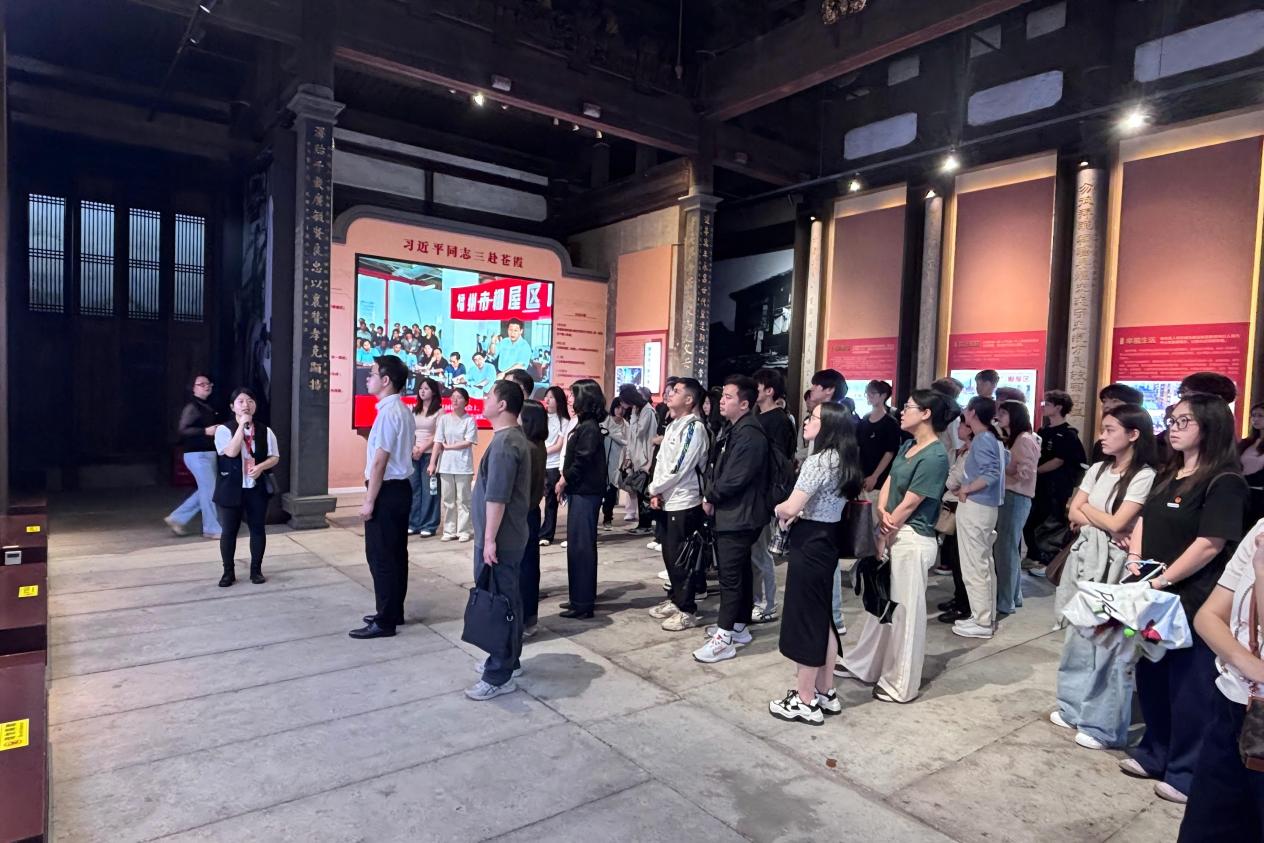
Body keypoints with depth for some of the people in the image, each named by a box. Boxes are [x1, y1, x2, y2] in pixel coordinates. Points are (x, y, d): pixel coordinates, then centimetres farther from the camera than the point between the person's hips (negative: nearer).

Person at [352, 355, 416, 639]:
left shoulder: (387, 412, -18)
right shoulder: (404, 411, 12)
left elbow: (380, 461, -20)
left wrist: (369, 501, -17)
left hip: (387, 491, -10)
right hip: (401, 488, 10)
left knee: (380, 557, -2)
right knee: (395, 554, 16)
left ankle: (384, 622, 6)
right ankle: (393, 612, 26)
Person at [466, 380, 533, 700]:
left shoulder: (504, 442, -20)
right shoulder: (515, 437, 13)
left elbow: (497, 497, -24)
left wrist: (489, 539, -22)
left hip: (500, 539, -10)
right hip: (512, 536, 10)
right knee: (509, 601, 17)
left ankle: (499, 676, 4)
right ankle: (509, 661, 29)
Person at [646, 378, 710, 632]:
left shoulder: (694, 427, -16)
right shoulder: (673, 425, 13)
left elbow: (678, 468, -20)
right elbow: (661, 461, 14)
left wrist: (653, 488, -8)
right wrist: (657, 493, 1)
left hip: (685, 502, -9)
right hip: (669, 500, 9)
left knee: (681, 557, -2)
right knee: (669, 553, 16)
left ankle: (687, 610, 9)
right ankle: (674, 600, 29)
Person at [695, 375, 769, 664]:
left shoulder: (750, 435, -19)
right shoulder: (731, 430, 14)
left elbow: (734, 479, -23)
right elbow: (715, 467, 16)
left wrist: (711, 497, -8)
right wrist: (709, 493, -1)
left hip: (739, 516, -10)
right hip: (728, 513, 10)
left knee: (730, 575, -5)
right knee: (740, 571, 17)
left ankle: (724, 638, 1)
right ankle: (738, 627, 28)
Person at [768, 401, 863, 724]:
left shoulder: (817, 461, -20)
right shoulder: (843, 460, 9)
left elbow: (790, 507, -22)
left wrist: (779, 509, -1)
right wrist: (798, 513, 3)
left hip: (808, 546, -9)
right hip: (827, 543, 9)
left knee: (803, 621, 2)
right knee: (821, 619, 17)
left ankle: (805, 702, 13)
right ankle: (826, 693, 28)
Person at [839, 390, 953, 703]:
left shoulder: (934, 457, -18)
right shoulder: (907, 446, 9)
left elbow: (909, 504, -17)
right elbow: (888, 483, 9)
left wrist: (887, 529, -6)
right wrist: (882, 511, -10)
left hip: (912, 541, -9)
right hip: (892, 534, 9)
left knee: (905, 610, 3)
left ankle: (901, 685, 18)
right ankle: (864, 665, 34)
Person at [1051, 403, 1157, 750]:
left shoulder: (1144, 476, -11)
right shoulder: (1097, 470, 10)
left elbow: (1117, 523, -16)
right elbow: (1073, 514, 6)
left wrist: (1087, 509, 0)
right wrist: (1105, 524, -10)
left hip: (1113, 564, -7)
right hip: (1084, 557, 7)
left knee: (1107, 641, -2)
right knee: (1079, 635, 14)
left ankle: (1104, 725, 10)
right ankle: (1076, 707, 28)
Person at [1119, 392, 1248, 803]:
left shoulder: (1224, 482, -13)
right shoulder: (1167, 475, 12)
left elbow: (1210, 544, -20)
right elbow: (1145, 520, 15)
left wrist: (1163, 580, -19)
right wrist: (1134, 559, -1)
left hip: (1192, 603, -8)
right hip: (1153, 598, 8)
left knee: (1189, 689, 5)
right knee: (1150, 678, 17)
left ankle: (1186, 773, 21)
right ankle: (1154, 753, 33)